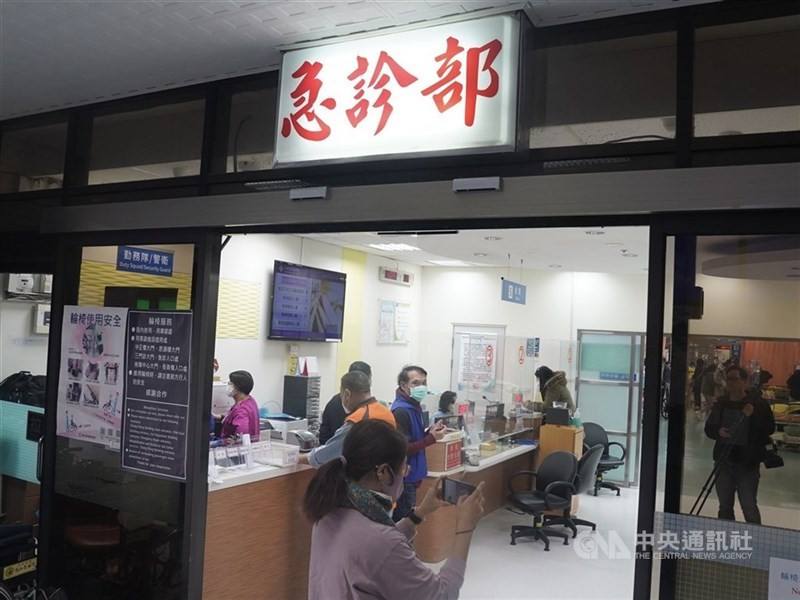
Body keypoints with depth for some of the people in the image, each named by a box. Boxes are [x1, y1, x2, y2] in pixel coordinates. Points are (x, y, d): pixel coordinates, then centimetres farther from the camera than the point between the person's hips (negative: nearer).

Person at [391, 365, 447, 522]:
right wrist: (432, 438, -21)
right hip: (404, 479, -10)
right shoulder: (401, 411, -21)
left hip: (411, 477, 10)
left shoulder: (413, 407, 9)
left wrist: (430, 432, 2)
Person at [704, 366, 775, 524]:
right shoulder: (721, 403, 5)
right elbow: (709, 428, 10)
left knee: (749, 506, -3)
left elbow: (770, 429, -10)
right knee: (725, 506, 13)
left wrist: (752, 416, -24)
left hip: (748, 463, -4)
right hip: (724, 460, 4)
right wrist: (718, 432, -11)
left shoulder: (758, 403, -6)